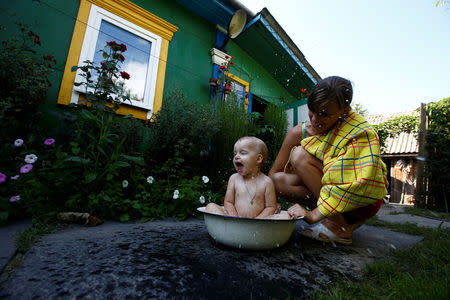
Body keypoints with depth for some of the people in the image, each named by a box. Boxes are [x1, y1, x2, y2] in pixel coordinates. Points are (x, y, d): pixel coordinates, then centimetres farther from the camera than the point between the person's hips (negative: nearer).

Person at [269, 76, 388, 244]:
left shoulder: (360, 133, -20)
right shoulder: (299, 133, -8)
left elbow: (361, 184, -33)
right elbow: (273, 173, -6)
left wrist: (314, 214, -35)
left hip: (363, 202, -5)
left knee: (300, 155, -23)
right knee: (279, 180, -20)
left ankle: (339, 226, -16)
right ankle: (347, 220, -8)